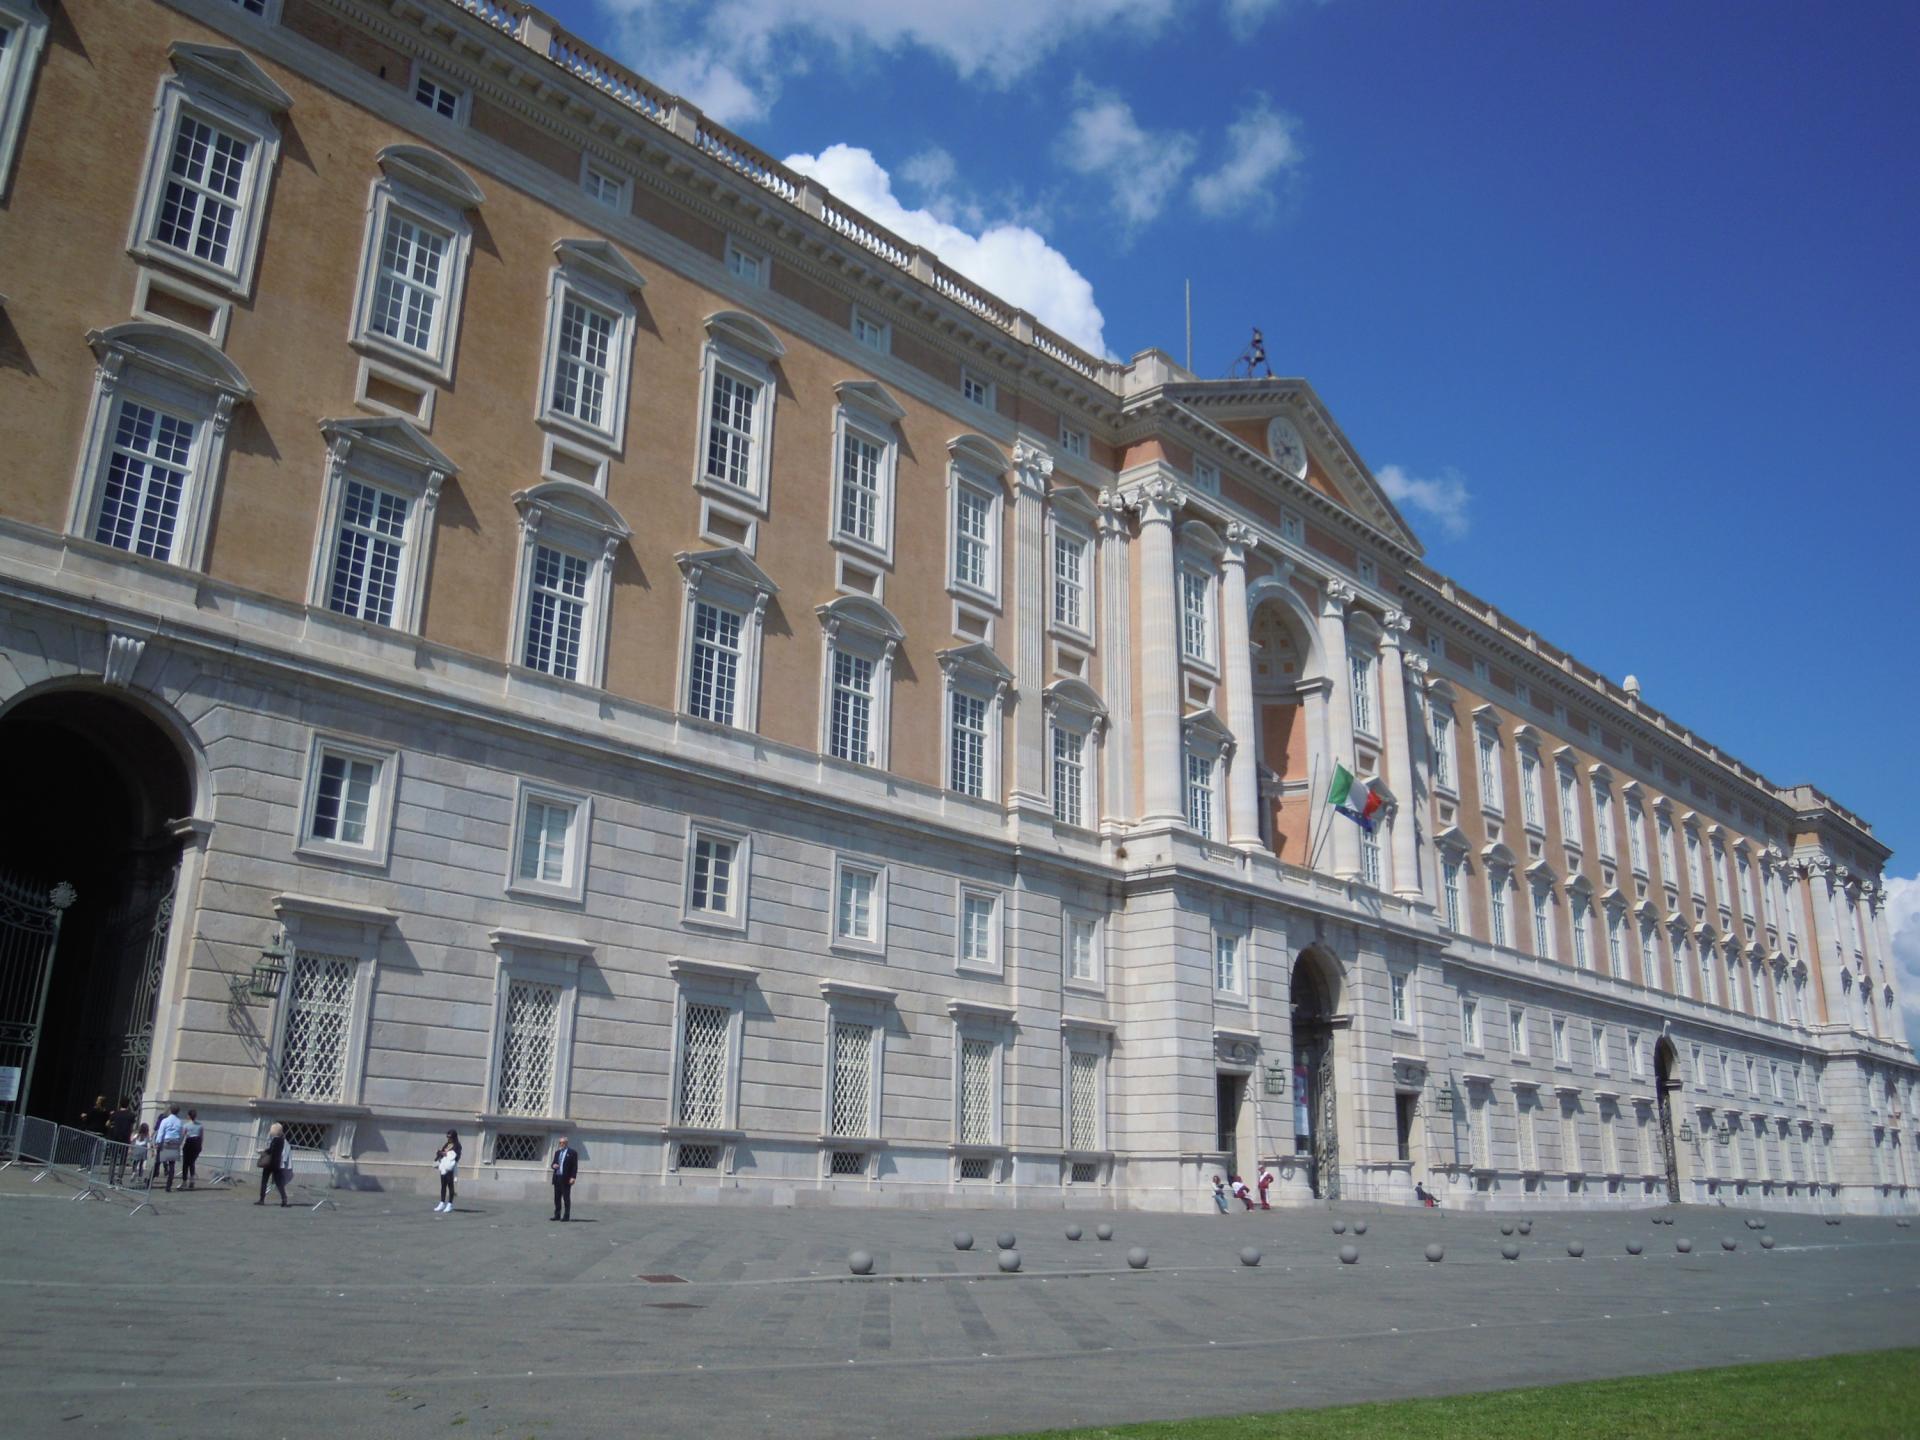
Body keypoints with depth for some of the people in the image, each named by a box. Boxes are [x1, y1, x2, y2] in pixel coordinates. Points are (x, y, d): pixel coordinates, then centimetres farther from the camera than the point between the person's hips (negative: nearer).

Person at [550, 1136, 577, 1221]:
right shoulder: (557, 1152, 18)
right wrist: (553, 1165, -2)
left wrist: (573, 1177, -14)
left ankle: (566, 1216, -2)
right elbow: (553, 1163, 23)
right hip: (557, 1178, 6)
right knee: (557, 1198, 6)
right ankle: (557, 1215, 11)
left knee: (566, 1198, -4)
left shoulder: (572, 1152, -1)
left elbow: (575, 1166, -5)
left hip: (566, 1179, -6)